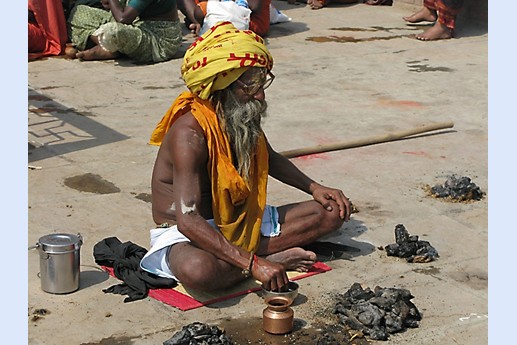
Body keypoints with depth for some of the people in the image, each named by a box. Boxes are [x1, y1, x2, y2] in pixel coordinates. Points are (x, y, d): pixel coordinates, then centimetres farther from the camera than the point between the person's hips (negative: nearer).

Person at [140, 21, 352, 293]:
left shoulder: (245, 115, -1)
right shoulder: (190, 134, -27)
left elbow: (270, 159, 23)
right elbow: (188, 220, -36)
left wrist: (315, 188, 8)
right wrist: (253, 263, -41)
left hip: (242, 221, 8)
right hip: (186, 233, -8)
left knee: (334, 210, 3)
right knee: (197, 270, -44)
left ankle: (252, 253, -12)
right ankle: (269, 256, -15)